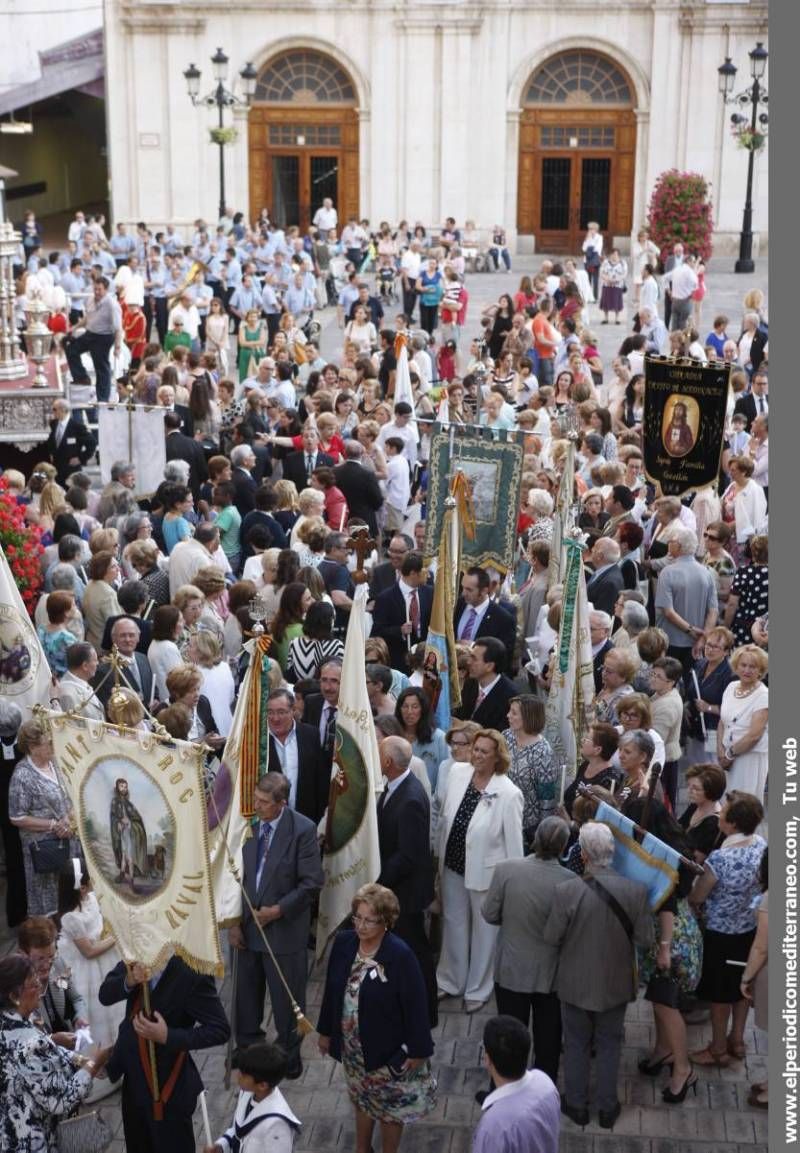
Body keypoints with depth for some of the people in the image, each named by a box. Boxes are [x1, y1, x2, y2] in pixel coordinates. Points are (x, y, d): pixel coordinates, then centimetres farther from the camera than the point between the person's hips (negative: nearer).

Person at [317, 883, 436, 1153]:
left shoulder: (400, 956, -24)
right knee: (361, 1099, 25)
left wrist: (418, 1050, -14)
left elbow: (415, 1004, -18)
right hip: (352, 1046, 5)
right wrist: (325, 1030, 11)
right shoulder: (343, 943, -9)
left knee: (389, 1106, 14)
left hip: (388, 1047, -5)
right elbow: (332, 990, 4)